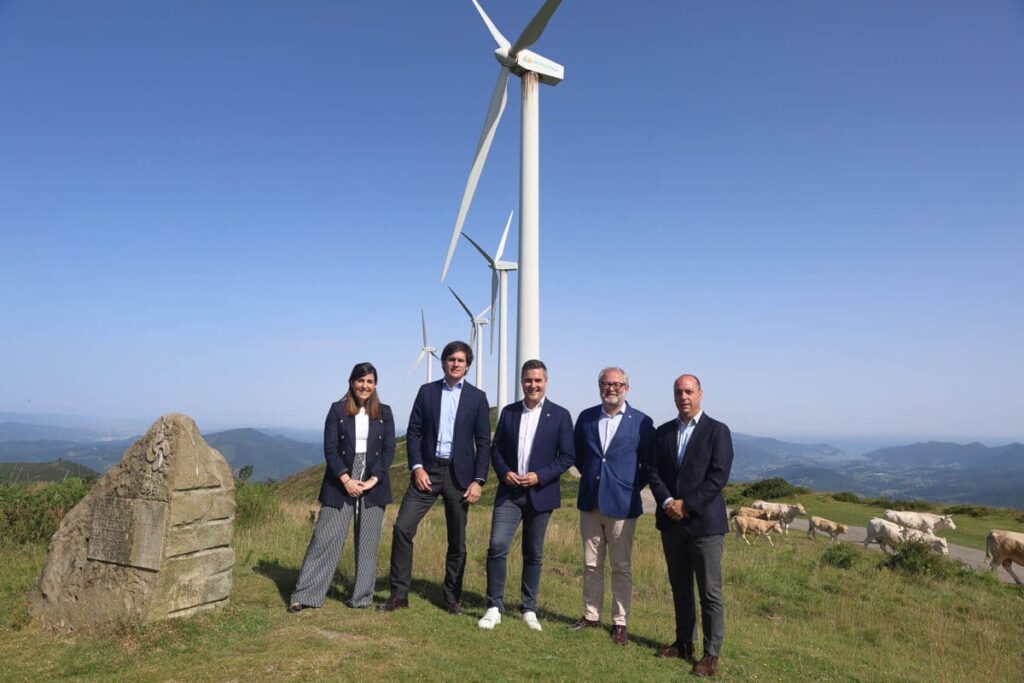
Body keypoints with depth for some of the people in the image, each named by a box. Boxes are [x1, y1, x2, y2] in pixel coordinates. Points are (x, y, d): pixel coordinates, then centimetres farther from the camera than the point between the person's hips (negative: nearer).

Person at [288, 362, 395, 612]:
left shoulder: (384, 413, 6)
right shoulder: (338, 410, 1)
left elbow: (389, 450, 3)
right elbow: (330, 449, -3)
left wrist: (374, 479, -9)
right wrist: (346, 480, -12)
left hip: (373, 484, 2)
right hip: (341, 482, -1)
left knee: (368, 541, 5)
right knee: (325, 537, -1)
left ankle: (362, 597, 16)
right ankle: (304, 595, 7)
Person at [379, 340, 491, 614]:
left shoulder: (477, 397, 2)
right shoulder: (426, 391, 6)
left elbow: (483, 442, 0)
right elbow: (413, 432, 4)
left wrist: (478, 480, -7)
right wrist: (417, 467, -8)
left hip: (459, 473, -1)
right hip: (427, 470, 1)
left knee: (457, 541, 7)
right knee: (402, 527, -8)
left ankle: (453, 597, 23)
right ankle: (399, 594, 4)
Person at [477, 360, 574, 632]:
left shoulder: (560, 415, -3)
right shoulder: (509, 412, 6)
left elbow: (567, 456, -4)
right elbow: (496, 448, 9)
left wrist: (539, 476, -15)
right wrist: (504, 472, -9)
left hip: (540, 494, -1)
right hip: (509, 492, 2)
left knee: (533, 554, 9)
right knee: (497, 547, -9)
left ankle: (529, 609, 24)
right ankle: (494, 608, 4)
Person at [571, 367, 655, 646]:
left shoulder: (642, 422, -5)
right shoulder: (586, 417, 4)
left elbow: (649, 464, 2)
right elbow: (577, 454, 16)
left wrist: (633, 487, 0)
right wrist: (591, 476, 9)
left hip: (622, 505, -3)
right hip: (590, 502, 3)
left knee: (621, 568, 6)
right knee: (591, 565, 13)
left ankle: (619, 622, 19)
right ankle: (591, 615, 27)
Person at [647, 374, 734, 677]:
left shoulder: (717, 431, -4)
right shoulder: (663, 431, 11)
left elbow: (718, 476, -12)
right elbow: (654, 471, 5)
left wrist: (687, 505, -15)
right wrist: (667, 502, -11)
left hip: (704, 521, -5)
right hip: (671, 522, 5)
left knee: (710, 592, 0)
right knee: (679, 588, 15)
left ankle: (711, 654, 10)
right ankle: (684, 643, 27)